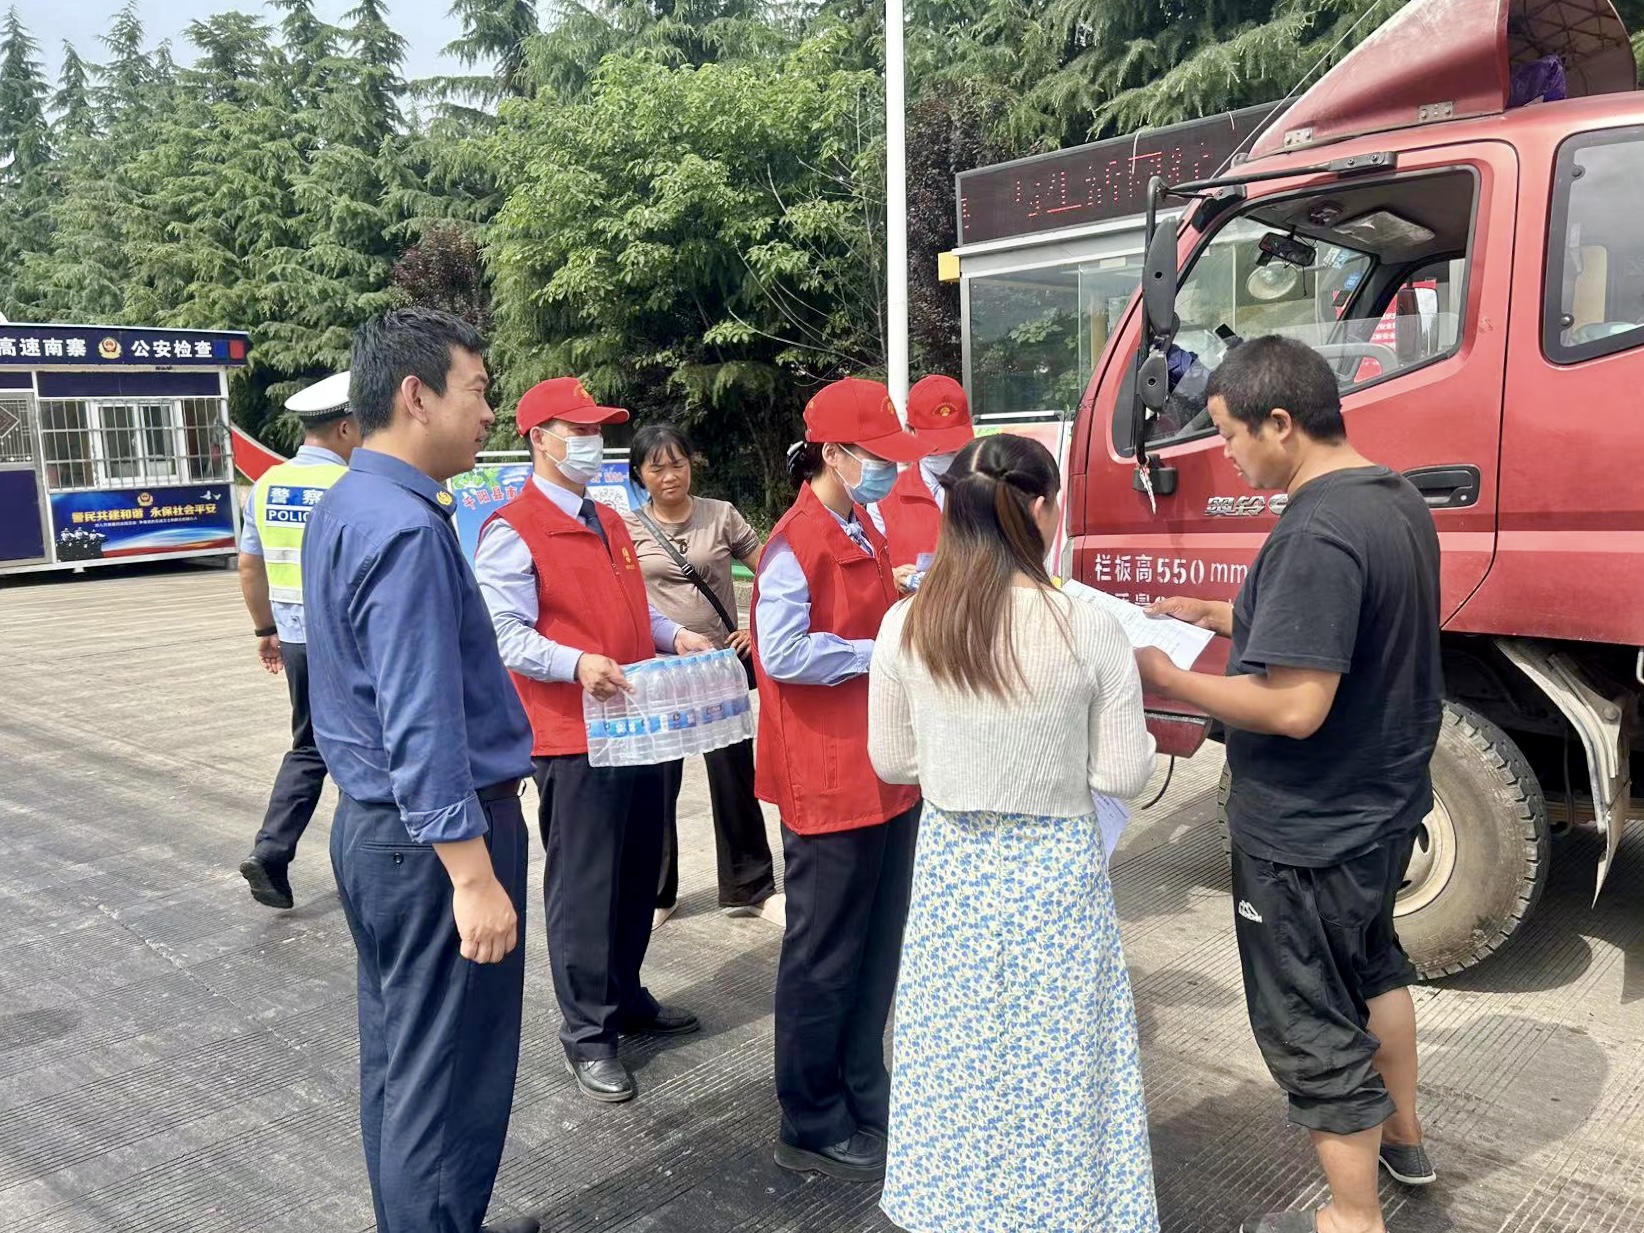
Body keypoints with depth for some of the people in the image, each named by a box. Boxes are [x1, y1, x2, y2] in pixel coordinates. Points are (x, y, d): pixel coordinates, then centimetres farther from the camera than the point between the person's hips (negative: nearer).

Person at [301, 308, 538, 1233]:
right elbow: (423, 726, -26)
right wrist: (474, 876, -24)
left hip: (375, 822, 10)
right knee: (451, 1075, 3)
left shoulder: (346, 507, 9)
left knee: (400, 1055, 21)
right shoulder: (407, 529, -22)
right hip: (432, 832, -10)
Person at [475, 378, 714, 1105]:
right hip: (571, 736, -9)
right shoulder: (514, 530, -11)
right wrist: (575, 663, -30)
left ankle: (625, 996, 35)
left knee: (637, 875, 17)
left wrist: (674, 635, 7)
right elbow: (505, 633, -18)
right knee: (583, 886, 0)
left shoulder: (609, 523, 18)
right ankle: (588, 1035, 14)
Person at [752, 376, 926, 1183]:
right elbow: (783, 654, -27)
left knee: (877, 951, 18)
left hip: (886, 773, 9)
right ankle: (811, 1129, 21)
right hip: (828, 781, -9)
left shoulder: (864, 531, 12)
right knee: (824, 958, 5)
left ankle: (865, 1101, 34)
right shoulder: (797, 543, -17)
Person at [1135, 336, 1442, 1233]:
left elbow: (1294, 706, -31)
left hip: (1310, 832, -10)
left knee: (1311, 1026, 8)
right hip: (1385, 803, 10)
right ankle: (1402, 1138, 51)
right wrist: (1217, 614, 9)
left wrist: (1166, 682, -20)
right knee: (1371, 964, 30)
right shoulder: (1397, 501, 2)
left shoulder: (1316, 533, -29)